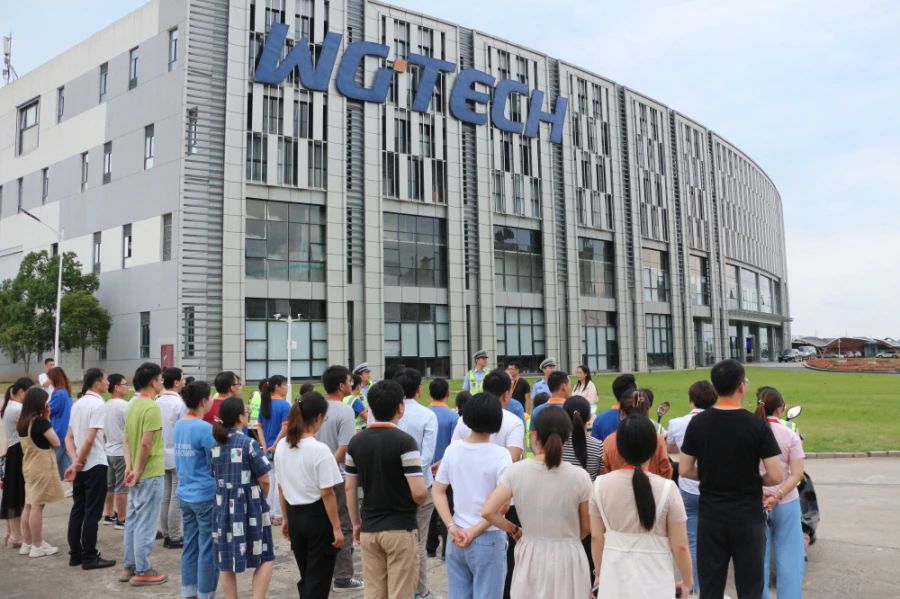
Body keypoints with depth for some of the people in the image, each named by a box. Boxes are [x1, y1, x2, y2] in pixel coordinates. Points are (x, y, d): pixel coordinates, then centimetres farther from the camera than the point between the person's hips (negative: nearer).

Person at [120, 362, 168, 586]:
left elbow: (126, 439, 9)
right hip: (149, 474, -9)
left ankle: (129, 567, 24)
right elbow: (146, 444, -23)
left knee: (133, 520, 15)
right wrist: (138, 471, -14)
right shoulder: (151, 407, -19)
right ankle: (142, 571, 7)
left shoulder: (133, 405, 10)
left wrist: (129, 466, 2)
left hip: (136, 474, 9)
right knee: (145, 524, -1)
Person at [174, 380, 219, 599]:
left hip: (185, 494, 8)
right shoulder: (206, 428, -19)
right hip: (206, 496, -8)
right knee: (208, 548, 3)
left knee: (190, 545, 15)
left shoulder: (178, 426, 6)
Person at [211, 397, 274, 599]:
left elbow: (214, 476, 7)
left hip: (223, 506, 5)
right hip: (249, 507, -5)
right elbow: (264, 480, -10)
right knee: (264, 559, 8)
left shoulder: (215, 444, 3)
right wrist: (260, 498, 8)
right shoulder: (249, 443, -13)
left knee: (226, 562, 13)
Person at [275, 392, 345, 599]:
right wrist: (336, 527, -10)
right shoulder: (319, 450, -19)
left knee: (306, 577, 21)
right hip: (317, 516, -7)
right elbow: (326, 493, -17)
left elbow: (281, 488, 9)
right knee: (318, 580, 6)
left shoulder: (282, 446, 1)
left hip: (295, 515, 7)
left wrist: (287, 519, 19)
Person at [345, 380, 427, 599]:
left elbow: (350, 488, 8)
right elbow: (419, 492, -19)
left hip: (369, 529, 5)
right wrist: (415, 505, 3)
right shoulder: (404, 442, -16)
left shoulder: (356, 442, 1)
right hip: (400, 528, -5)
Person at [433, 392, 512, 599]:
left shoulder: (452, 449, 0)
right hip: (488, 540, -4)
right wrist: (474, 532, -12)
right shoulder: (500, 455, -14)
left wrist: (452, 527, -3)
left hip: (456, 538, 5)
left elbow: (437, 491, 2)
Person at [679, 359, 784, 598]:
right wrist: (756, 480, 7)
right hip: (748, 517, -2)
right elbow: (776, 476, -13)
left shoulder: (697, 423, -5)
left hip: (710, 515, 2)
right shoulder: (757, 425, -12)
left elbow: (684, 470, -2)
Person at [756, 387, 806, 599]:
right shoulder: (790, 436, -7)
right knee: (789, 558, 9)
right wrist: (778, 495, -16)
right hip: (786, 502, -1)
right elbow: (797, 474, -12)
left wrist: (757, 493, -6)